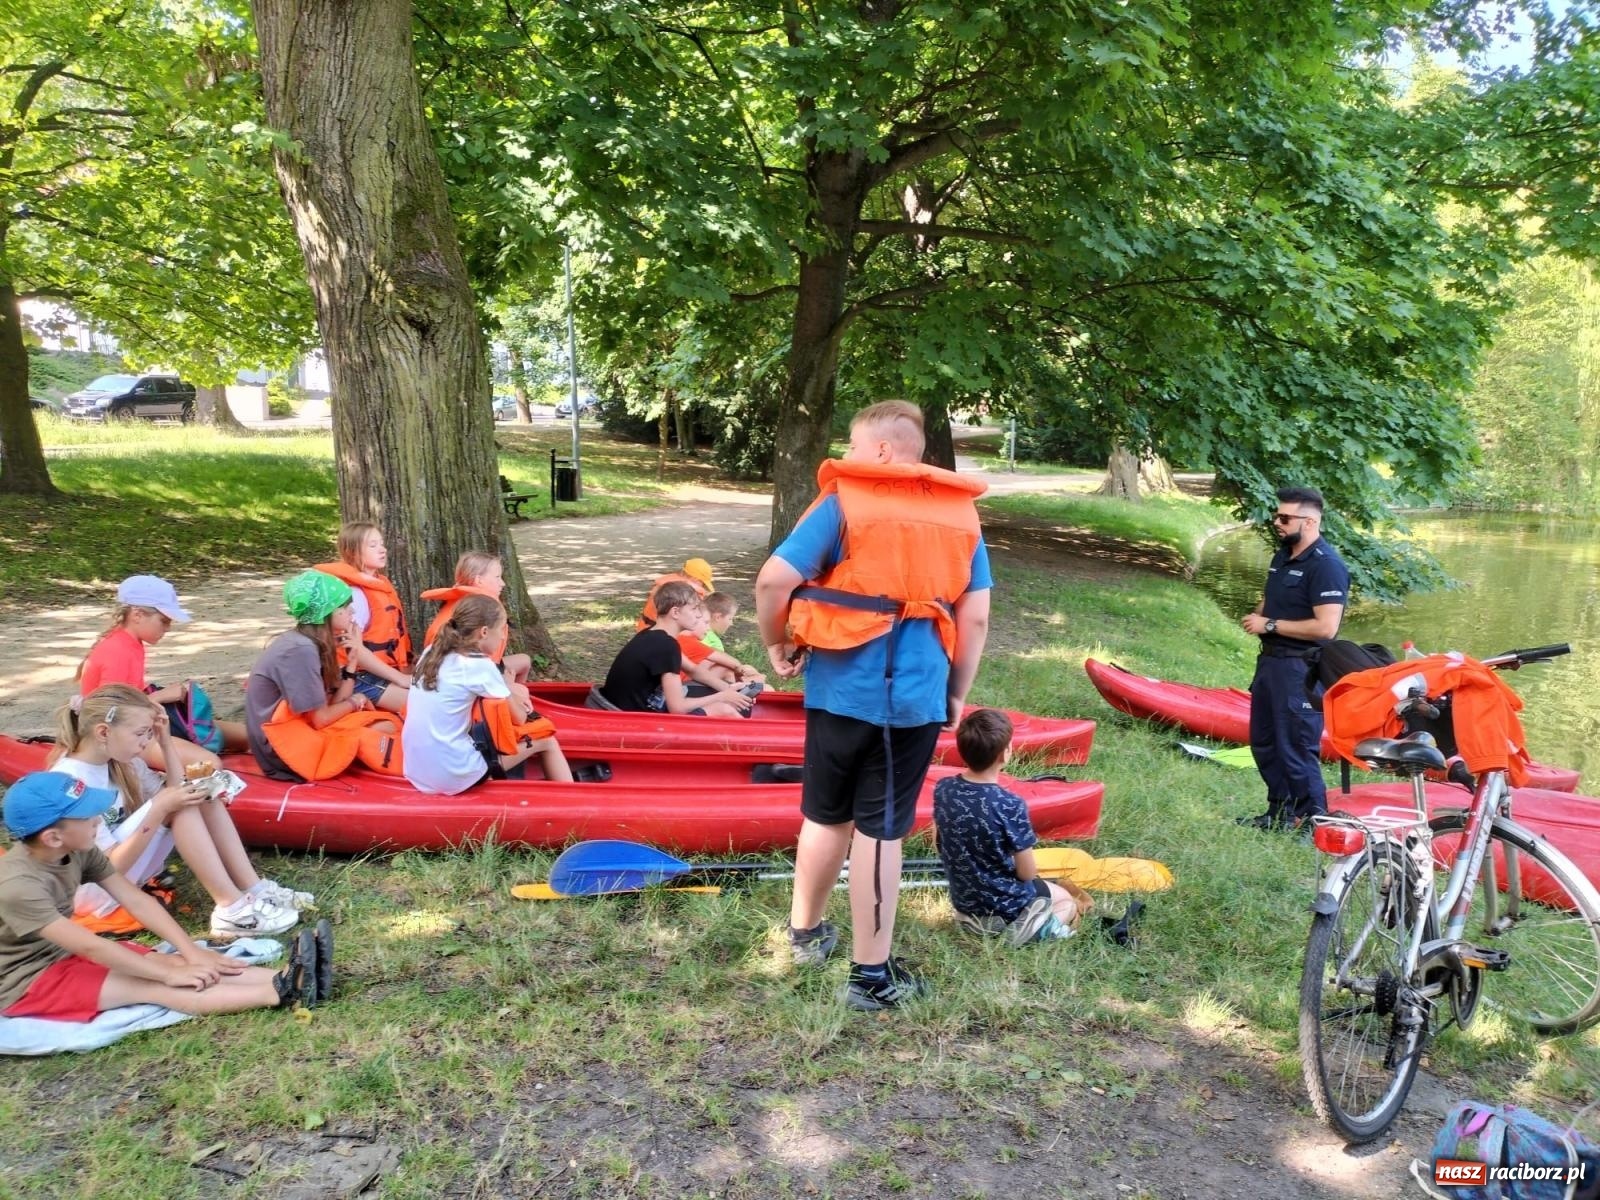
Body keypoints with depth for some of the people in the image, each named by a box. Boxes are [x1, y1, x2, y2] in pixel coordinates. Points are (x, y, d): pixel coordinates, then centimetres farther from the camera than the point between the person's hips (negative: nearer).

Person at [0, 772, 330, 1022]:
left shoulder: (77, 851, -7)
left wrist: (192, 952, -16)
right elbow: (90, 948, -30)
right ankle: (282, 993, -40)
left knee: (167, 962, -13)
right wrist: (169, 973, -26)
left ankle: (286, 980, -29)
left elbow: (137, 900, -7)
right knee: (152, 986, -24)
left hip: (65, 954, 7)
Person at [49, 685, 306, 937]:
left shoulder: (119, 760, 0)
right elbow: (110, 867, -25)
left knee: (200, 795, -6)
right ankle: (233, 908, -26)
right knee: (178, 807, -25)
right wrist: (161, 807, -30)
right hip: (94, 890, -9)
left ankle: (254, 890, -12)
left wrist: (165, 740, -7)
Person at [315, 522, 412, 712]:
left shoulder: (382, 584, 10)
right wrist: (399, 678, -19)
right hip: (364, 677, -8)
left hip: (387, 671, 8)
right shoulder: (355, 593, -16)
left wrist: (407, 671, 2)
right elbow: (355, 650, -20)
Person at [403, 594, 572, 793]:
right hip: (455, 775, -7)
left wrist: (508, 690, 10)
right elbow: (519, 718, -1)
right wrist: (511, 691, 18)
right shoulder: (479, 665, -13)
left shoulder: (433, 652, 7)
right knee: (546, 738, 9)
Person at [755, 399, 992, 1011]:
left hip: (842, 687, -1)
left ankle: (806, 931, 39)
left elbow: (774, 580, -13)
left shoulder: (842, 502, -3)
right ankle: (871, 974, 15)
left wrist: (777, 643, 4)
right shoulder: (961, 514, 7)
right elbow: (975, 617, 4)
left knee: (826, 816, 19)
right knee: (880, 829, 6)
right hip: (916, 695, 1)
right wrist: (957, 694, 13)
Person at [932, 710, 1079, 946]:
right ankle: (1034, 926, -3)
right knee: (1069, 904, 25)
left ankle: (975, 917, 12)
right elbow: (1027, 874, -19)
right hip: (1007, 902, -6)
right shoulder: (1011, 806, -30)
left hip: (962, 899, 6)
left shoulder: (943, 789, -14)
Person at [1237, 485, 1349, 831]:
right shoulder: (1282, 556, 12)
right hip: (1270, 660, 10)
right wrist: (1256, 617, 3)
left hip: (1301, 669, -10)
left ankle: (1314, 822, 7)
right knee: (1264, 743, 17)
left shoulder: (1326, 565, -17)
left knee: (1296, 748, -6)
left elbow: (1325, 627, -25)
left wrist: (1271, 625, -18)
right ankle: (1279, 812, 31)